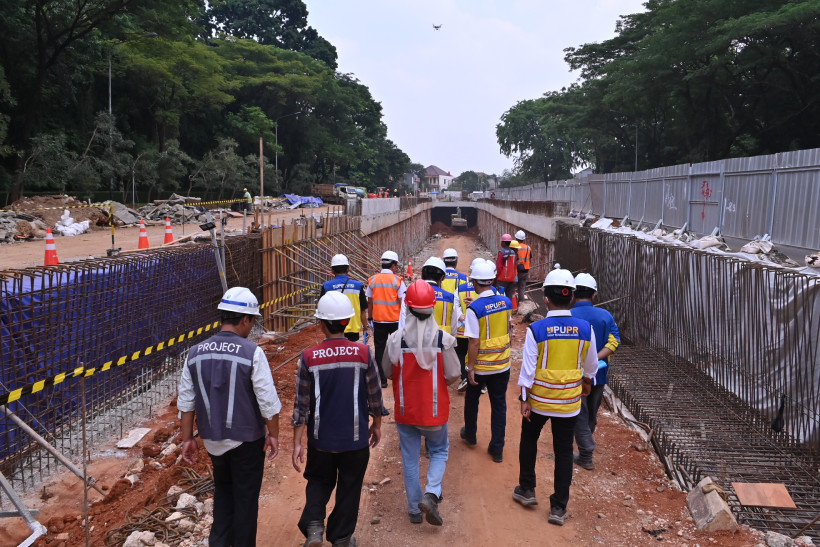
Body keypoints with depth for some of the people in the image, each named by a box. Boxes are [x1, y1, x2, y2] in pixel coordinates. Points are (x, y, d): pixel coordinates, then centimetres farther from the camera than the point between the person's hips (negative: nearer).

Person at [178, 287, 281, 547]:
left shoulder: (196, 353, -3)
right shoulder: (252, 353, -17)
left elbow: (186, 402, 1)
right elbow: (268, 401, -16)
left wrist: (187, 439, 10)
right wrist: (273, 435, -2)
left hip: (212, 439, 4)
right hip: (246, 439, -4)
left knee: (223, 490, 25)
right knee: (245, 497, 13)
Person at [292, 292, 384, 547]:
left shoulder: (309, 357, -12)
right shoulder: (363, 353, -12)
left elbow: (302, 403, -8)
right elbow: (374, 394, -2)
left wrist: (297, 443, 1)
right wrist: (377, 424, 15)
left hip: (321, 439, 1)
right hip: (355, 438, 0)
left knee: (319, 481, 23)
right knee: (349, 488, 17)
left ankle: (313, 525, 7)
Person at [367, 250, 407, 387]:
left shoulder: (372, 280, 2)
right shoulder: (397, 280, -7)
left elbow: (369, 302, 5)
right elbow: (403, 302, -8)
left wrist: (370, 319, 13)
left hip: (378, 320, 2)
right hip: (395, 320, -2)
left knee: (379, 349, 7)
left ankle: (381, 379, 8)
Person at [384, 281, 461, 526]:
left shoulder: (395, 338, -14)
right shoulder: (443, 339, -16)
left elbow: (387, 373, -2)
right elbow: (454, 375, -9)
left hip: (405, 409, 1)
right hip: (434, 409, -1)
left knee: (410, 459, 16)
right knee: (439, 452, 21)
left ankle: (414, 509, 24)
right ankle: (431, 494, 0)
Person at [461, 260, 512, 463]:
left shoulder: (474, 308, -21)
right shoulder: (506, 302, -5)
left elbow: (474, 342, -21)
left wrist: (470, 367, -11)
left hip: (480, 366, -3)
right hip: (502, 364, 4)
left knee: (472, 400, 21)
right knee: (499, 404, 12)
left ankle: (470, 434, 40)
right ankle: (497, 448, 17)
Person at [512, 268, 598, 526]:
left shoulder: (536, 329, -16)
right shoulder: (585, 329, -7)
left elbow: (528, 369, -13)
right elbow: (591, 365, 8)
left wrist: (524, 400, -3)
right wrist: (587, 381, 28)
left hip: (539, 399, -2)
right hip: (569, 401, 2)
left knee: (529, 439, 22)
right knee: (564, 451, 11)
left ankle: (527, 489, 32)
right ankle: (559, 507, 17)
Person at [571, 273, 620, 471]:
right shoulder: (605, 316, -4)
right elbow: (613, 342, -15)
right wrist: (596, 359, -20)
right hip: (599, 375, 4)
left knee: (580, 416, 8)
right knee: (592, 414, 22)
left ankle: (586, 456, 10)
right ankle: (586, 445, 40)